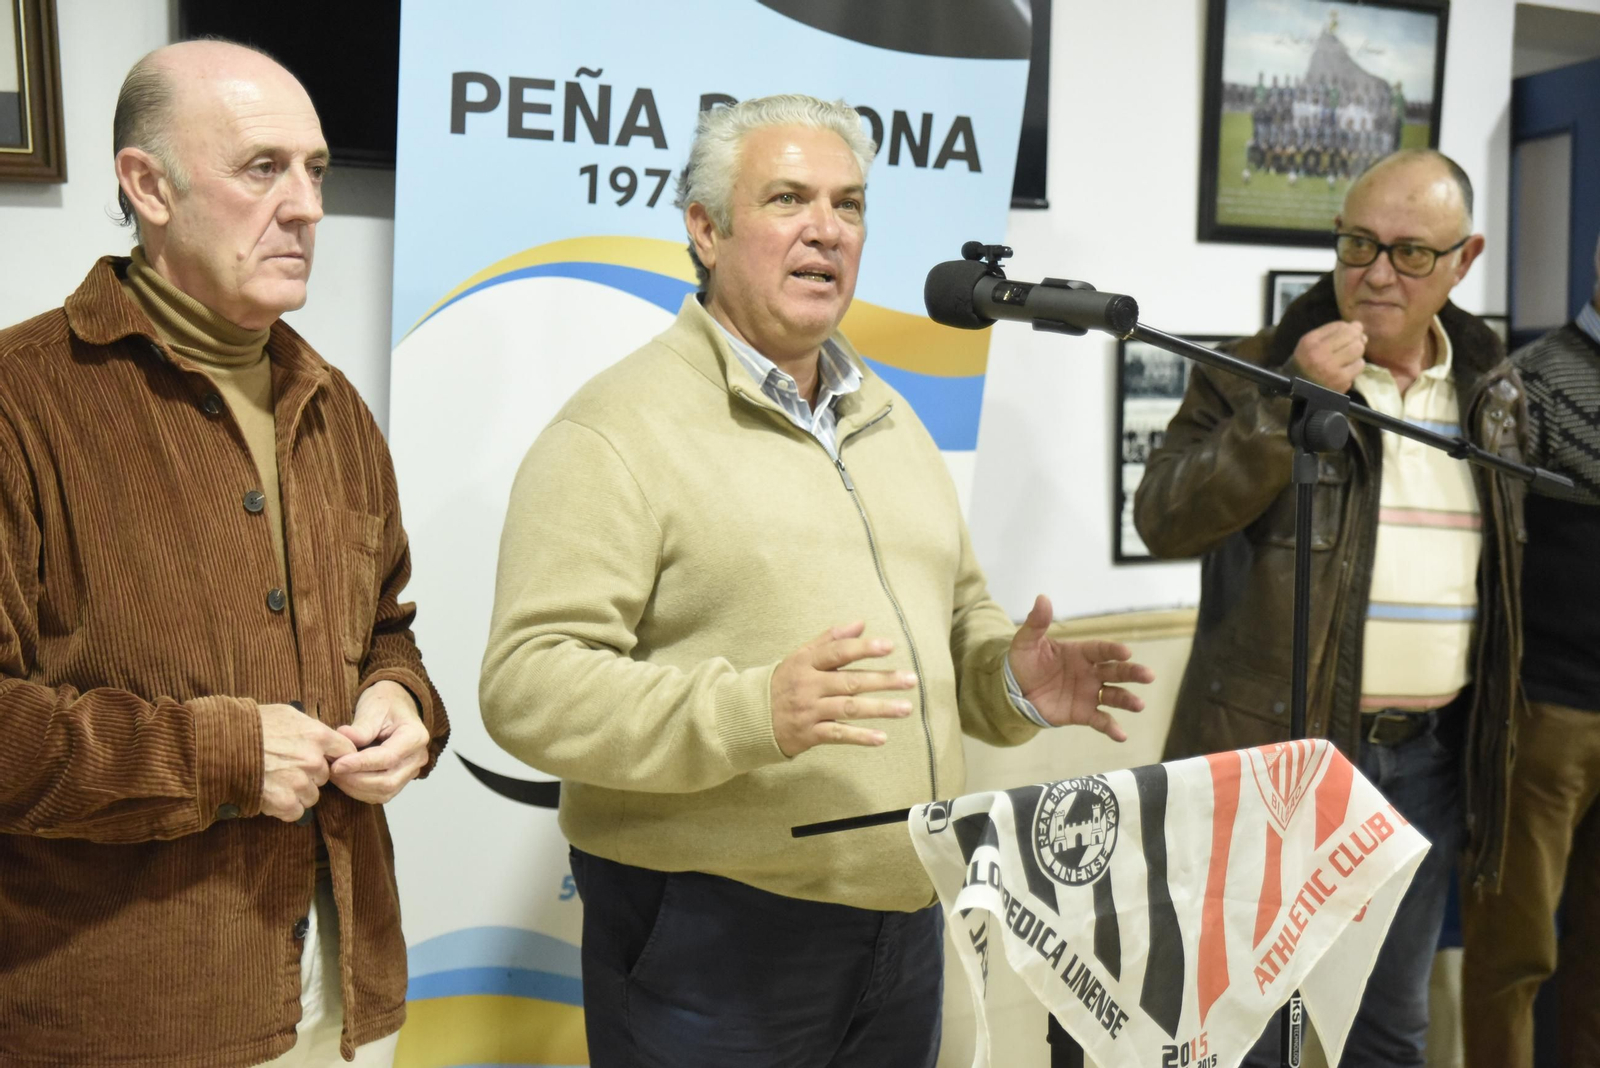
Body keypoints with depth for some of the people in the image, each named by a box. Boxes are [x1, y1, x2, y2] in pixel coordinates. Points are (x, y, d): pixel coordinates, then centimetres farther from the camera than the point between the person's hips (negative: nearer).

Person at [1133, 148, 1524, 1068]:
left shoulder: (1495, 394, 8)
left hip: (1425, 757, 4)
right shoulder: (1257, 372, -5)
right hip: (1272, 750, -4)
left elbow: (1512, 565, 17)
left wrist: (1496, 741, 13)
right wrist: (1290, 404, -23)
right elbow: (1163, 519, -16)